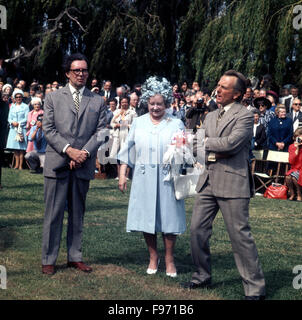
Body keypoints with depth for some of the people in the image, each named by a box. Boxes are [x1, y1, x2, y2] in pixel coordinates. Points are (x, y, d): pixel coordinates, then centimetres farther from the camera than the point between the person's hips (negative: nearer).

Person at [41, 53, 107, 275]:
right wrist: (68, 149, -13)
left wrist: (85, 152, -11)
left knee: (78, 213, 10)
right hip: (57, 163, -2)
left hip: (83, 165, 2)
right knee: (54, 213, 1)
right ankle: (48, 259, 10)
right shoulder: (54, 97, 6)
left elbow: (100, 132, 3)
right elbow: (48, 129, -1)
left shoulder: (98, 101, 10)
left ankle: (75, 257, 20)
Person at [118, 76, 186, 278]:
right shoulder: (138, 123, 9)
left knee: (169, 216, 0)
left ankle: (169, 259, 15)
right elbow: (128, 150, 10)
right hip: (143, 179, 2)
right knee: (146, 217, 5)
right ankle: (153, 257, 22)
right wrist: (122, 174, 5)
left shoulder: (176, 124, 3)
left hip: (167, 178, -2)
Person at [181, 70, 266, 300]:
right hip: (208, 181, 8)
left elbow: (231, 143, -19)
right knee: (197, 229, 10)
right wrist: (216, 152, -5)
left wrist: (201, 141, -8)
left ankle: (255, 289, 5)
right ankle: (203, 276, 27)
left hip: (232, 183, -7)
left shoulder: (245, 116, -6)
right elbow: (199, 146, 16)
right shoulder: (211, 117, 18)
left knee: (240, 234, -5)